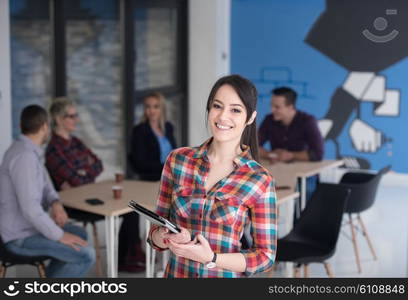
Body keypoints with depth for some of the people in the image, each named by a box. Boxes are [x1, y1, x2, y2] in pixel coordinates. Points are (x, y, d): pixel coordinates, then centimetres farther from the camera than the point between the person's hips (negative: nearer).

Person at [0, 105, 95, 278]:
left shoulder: (25, 150, 8)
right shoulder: (25, 157, -26)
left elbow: (44, 184, 17)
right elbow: (30, 207, -31)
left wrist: (56, 203, -6)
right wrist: (59, 235, -20)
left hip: (24, 227, 11)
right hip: (22, 237, -10)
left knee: (80, 235, 24)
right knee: (86, 255, -16)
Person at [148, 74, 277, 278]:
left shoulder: (260, 181, -13)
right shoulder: (177, 160, -6)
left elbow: (265, 256, -9)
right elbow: (156, 231, 0)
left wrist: (211, 258, -22)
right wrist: (169, 239, -21)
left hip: (227, 274, -2)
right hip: (176, 272, 2)